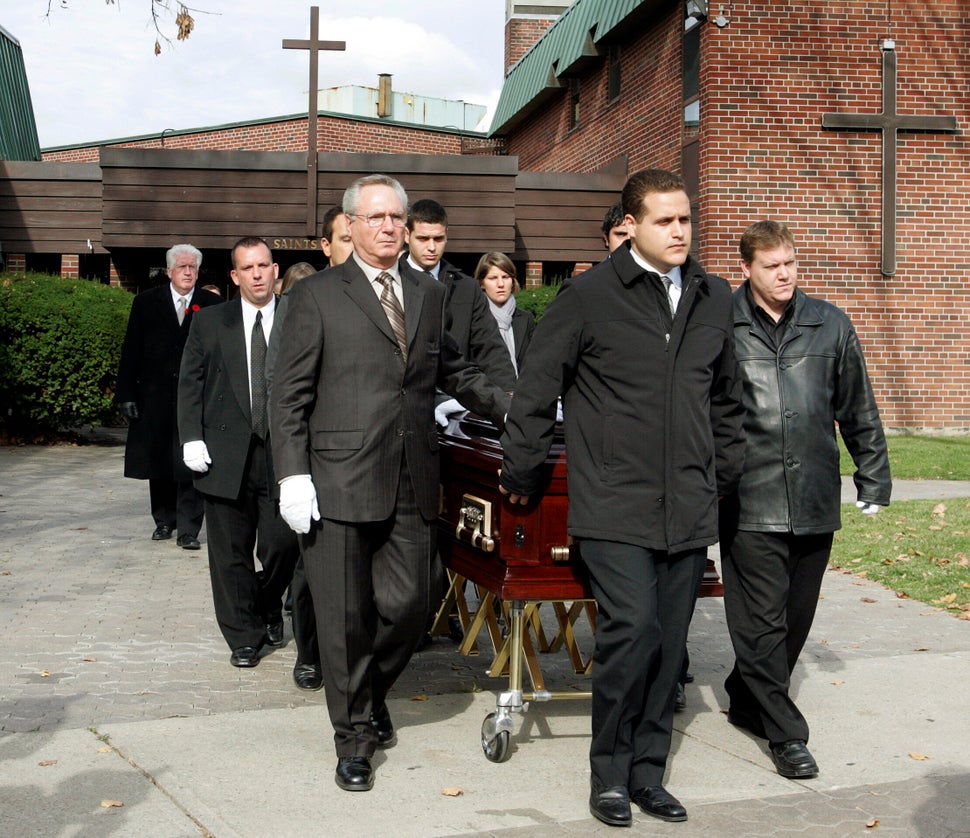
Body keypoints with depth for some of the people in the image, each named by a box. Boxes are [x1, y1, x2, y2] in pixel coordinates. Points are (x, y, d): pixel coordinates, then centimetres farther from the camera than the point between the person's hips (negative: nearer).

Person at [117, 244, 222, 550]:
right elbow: (131, 353, 6)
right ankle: (164, 520, 27)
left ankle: (188, 529, -2)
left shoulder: (212, 305, 3)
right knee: (159, 463, 12)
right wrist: (127, 395, 0)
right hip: (156, 397, 2)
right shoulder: (146, 303, 6)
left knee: (191, 465, -7)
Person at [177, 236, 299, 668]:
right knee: (231, 552, 5)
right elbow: (190, 384, 7)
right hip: (226, 454, 1)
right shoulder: (209, 323, 7)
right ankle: (244, 636, 19)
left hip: (281, 453, 0)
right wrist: (192, 439, -4)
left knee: (283, 543, -2)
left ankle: (268, 607, 29)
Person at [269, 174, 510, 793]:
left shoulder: (431, 296, 15)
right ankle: (354, 736, 21)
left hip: (411, 485, 4)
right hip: (339, 481, -4)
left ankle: (371, 693, 35)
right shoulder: (317, 296, 1)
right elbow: (289, 394, -2)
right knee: (345, 616, 4)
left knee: (409, 605, 5)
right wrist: (293, 474, -10)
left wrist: (515, 411, 10)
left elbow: (455, 373, 23)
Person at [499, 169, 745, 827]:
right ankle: (610, 772, 7)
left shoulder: (714, 298, 11)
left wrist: (725, 474, 23)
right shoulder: (588, 296, -5)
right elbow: (536, 391, 1)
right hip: (614, 504, -5)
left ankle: (647, 771, 22)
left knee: (669, 643, 8)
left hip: (689, 509, 5)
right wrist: (522, 475, 6)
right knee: (632, 630, -13)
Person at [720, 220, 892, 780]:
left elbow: (859, 409, 14)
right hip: (750, 504, -4)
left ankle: (748, 700, 32)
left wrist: (873, 477, 13)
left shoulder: (831, 325, 7)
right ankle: (786, 732, 7)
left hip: (815, 501, 4)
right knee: (761, 621, -3)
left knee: (797, 617, 13)